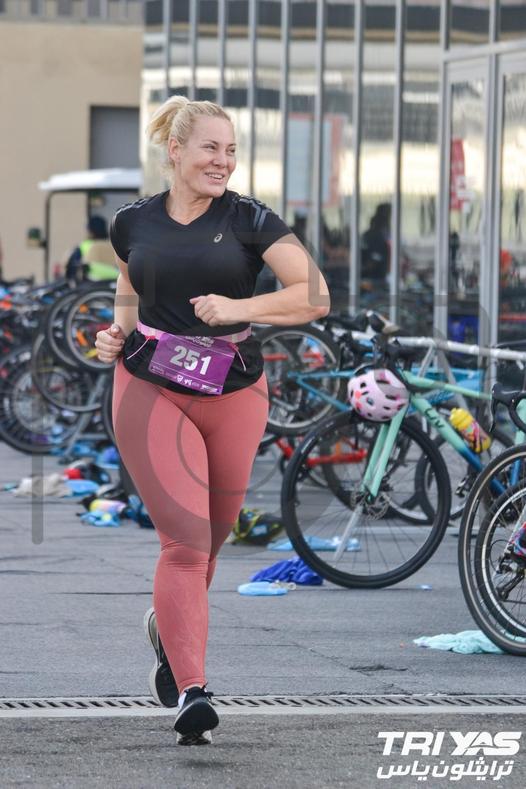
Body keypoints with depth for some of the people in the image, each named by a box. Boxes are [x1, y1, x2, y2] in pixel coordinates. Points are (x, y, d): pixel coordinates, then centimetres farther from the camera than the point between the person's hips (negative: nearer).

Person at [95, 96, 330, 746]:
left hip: (235, 393, 1)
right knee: (185, 538, -13)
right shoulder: (133, 223, 4)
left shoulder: (250, 221, -3)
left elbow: (316, 295, -10)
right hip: (150, 391, -1)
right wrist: (118, 332, 4)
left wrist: (240, 308, -21)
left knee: (212, 537, 13)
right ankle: (191, 692, -16)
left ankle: (169, 628, 44)